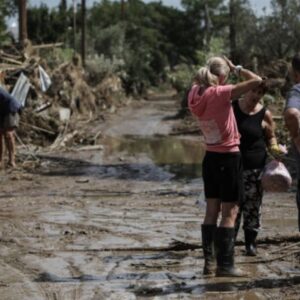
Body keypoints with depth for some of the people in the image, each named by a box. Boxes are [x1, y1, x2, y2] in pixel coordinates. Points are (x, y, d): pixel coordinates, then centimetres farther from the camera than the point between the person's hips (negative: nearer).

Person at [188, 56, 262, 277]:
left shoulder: (196, 94, 0)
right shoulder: (221, 93, -20)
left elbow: (199, 82, 26)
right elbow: (257, 81, -20)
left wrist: (229, 69, 17)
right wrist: (237, 69, -5)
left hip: (210, 157, 7)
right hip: (229, 159, -7)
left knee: (212, 210, 13)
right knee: (230, 212, -1)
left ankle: (209, 262, 15)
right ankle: (225, 265, 0)